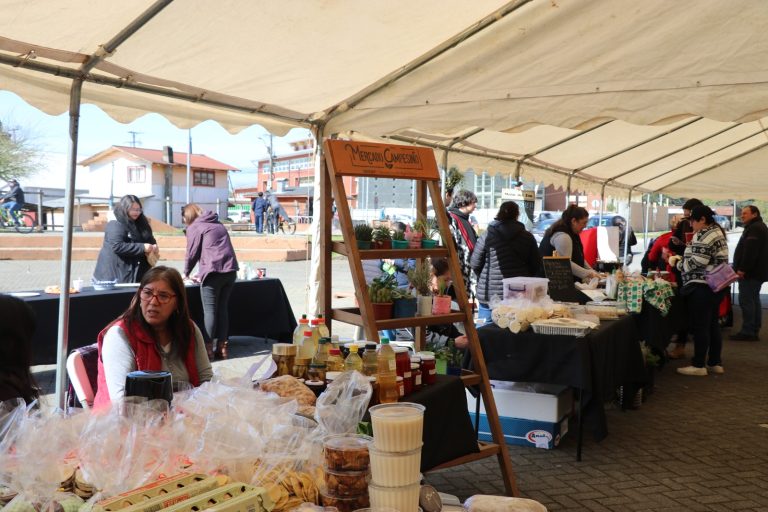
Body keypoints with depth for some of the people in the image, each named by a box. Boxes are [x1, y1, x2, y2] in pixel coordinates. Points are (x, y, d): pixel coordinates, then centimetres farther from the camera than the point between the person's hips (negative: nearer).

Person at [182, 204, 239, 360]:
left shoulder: (194, 227, 4)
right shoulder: (218, 225, 25)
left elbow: (192, 253, 3)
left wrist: (186, 273, 20)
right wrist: (201, 274, 31)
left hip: (213, 271, -7)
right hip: (230, 270, 7)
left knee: (210, 310, -1)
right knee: (223, 309, 11)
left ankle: (208, 348, 0)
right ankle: (222, 347, 13)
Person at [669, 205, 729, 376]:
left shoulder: (702, 236, -18)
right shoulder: (716, 231, 14)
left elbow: (696, 263, -22)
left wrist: (677, 262, -7)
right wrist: (683, 258, 9)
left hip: (702, 287, -10)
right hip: (716, 285, 10)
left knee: (700, 326, -3)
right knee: (712, 324, 15)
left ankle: (698, 365, 2)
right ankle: (716, 363, 21)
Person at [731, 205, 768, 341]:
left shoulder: (754, 228, -15)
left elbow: (750, 251, -24)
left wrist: (742, 268, -24)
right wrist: (743, 268, 23)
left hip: (750, 272, -11)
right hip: (756, 271, 11)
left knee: (746, 301, -11)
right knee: (754, 300, 12)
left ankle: (747, 332, -12)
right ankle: (754, 331, 15)